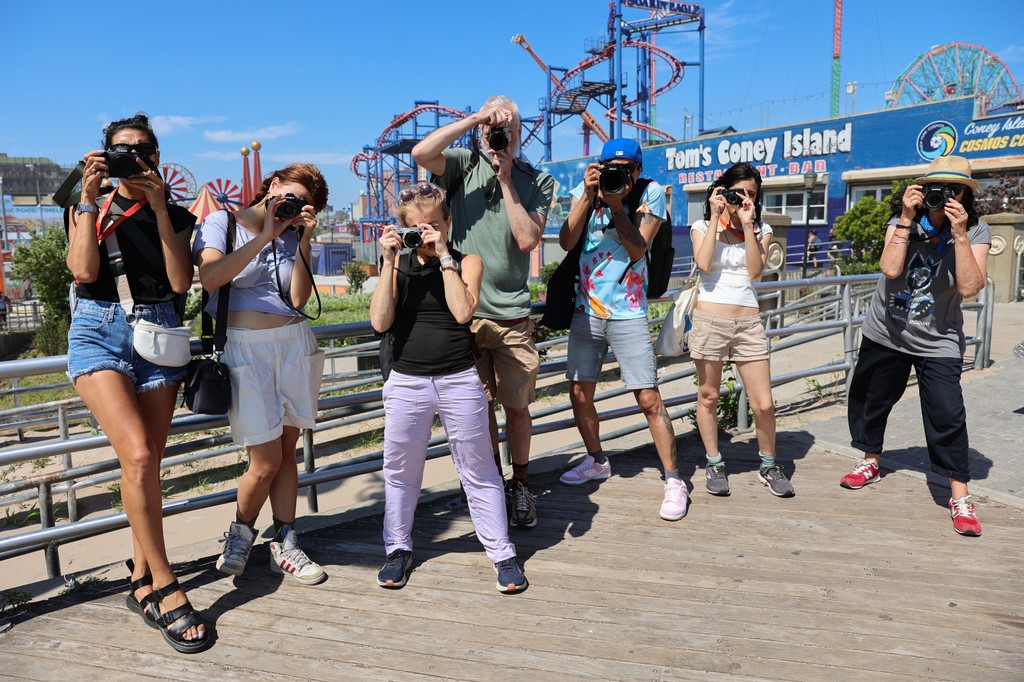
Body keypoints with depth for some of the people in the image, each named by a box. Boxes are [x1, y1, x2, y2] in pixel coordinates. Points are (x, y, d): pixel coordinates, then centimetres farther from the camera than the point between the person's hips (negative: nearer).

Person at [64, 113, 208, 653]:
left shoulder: (174, 216, 12)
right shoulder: (88, 208, 10)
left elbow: (181, 281, -4)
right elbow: (84, 270, -8)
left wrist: (159, 210, -7)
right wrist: (89, 198, -8)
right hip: (99, 332, -2)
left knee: (147, 464, 3)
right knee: (138, 456, -19)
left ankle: (141, 581, 17)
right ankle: (164, 589, -9)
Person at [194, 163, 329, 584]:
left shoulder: (291, 236, 12)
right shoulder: (222, 223, 2)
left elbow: (299, 299, -1)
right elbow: (209, 278, -18)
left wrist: (302, 240, -5)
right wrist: (264, 236, -16)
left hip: (293, 342, 4)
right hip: (243, 346, -4)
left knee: (286, 452, 6)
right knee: (267, 459, -6)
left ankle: (284, 545, 18)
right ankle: (240, 533, 21)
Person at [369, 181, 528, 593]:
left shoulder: (467, 262, 0)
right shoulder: (399, 264, 4)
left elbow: (463, 311, -18)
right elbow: (380, 322, -8)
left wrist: (444, 255, -15)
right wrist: (389, 261, -11)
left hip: (459, 381, -2)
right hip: (406, 382, 2)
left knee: (479, 472, 8)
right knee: (400, 470, 14)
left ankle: (501, 552, 20)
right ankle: (398, 548, 33)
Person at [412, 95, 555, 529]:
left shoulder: (538, 181, 6)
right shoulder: (465, 165, 6)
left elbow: (527, 239, -8)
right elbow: (421, 153, -14)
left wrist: (506, 180, -7)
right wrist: (474, 119, -12)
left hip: (512, 316, 0)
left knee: (517, 406, 7)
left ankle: (520, 485, 25)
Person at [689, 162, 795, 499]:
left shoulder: (761, 230, 12)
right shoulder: (702, 227, 6)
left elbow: (755, 270, -5)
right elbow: (704, 263, -14)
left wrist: (747, 225, -7)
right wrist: (716, 217, -9)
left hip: (749, 322, 2)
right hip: (710, 320, -1)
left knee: (764, 404, -1)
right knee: (708, 397, 6)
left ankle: (768, 465, 20)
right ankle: (714, 465, 22)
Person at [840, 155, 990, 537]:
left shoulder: (976, 232, -10)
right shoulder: (904, 222, -8)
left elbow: (970, 287, -24)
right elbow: (890, 268, -24)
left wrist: (959, 234, -29)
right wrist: (906, 219, -26)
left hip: (938, 343, -2)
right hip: (885, 333, 3)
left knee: (947, 415, -12)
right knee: (869, 400, 15)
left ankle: (960, 497, 2)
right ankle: (871, 462, 39)